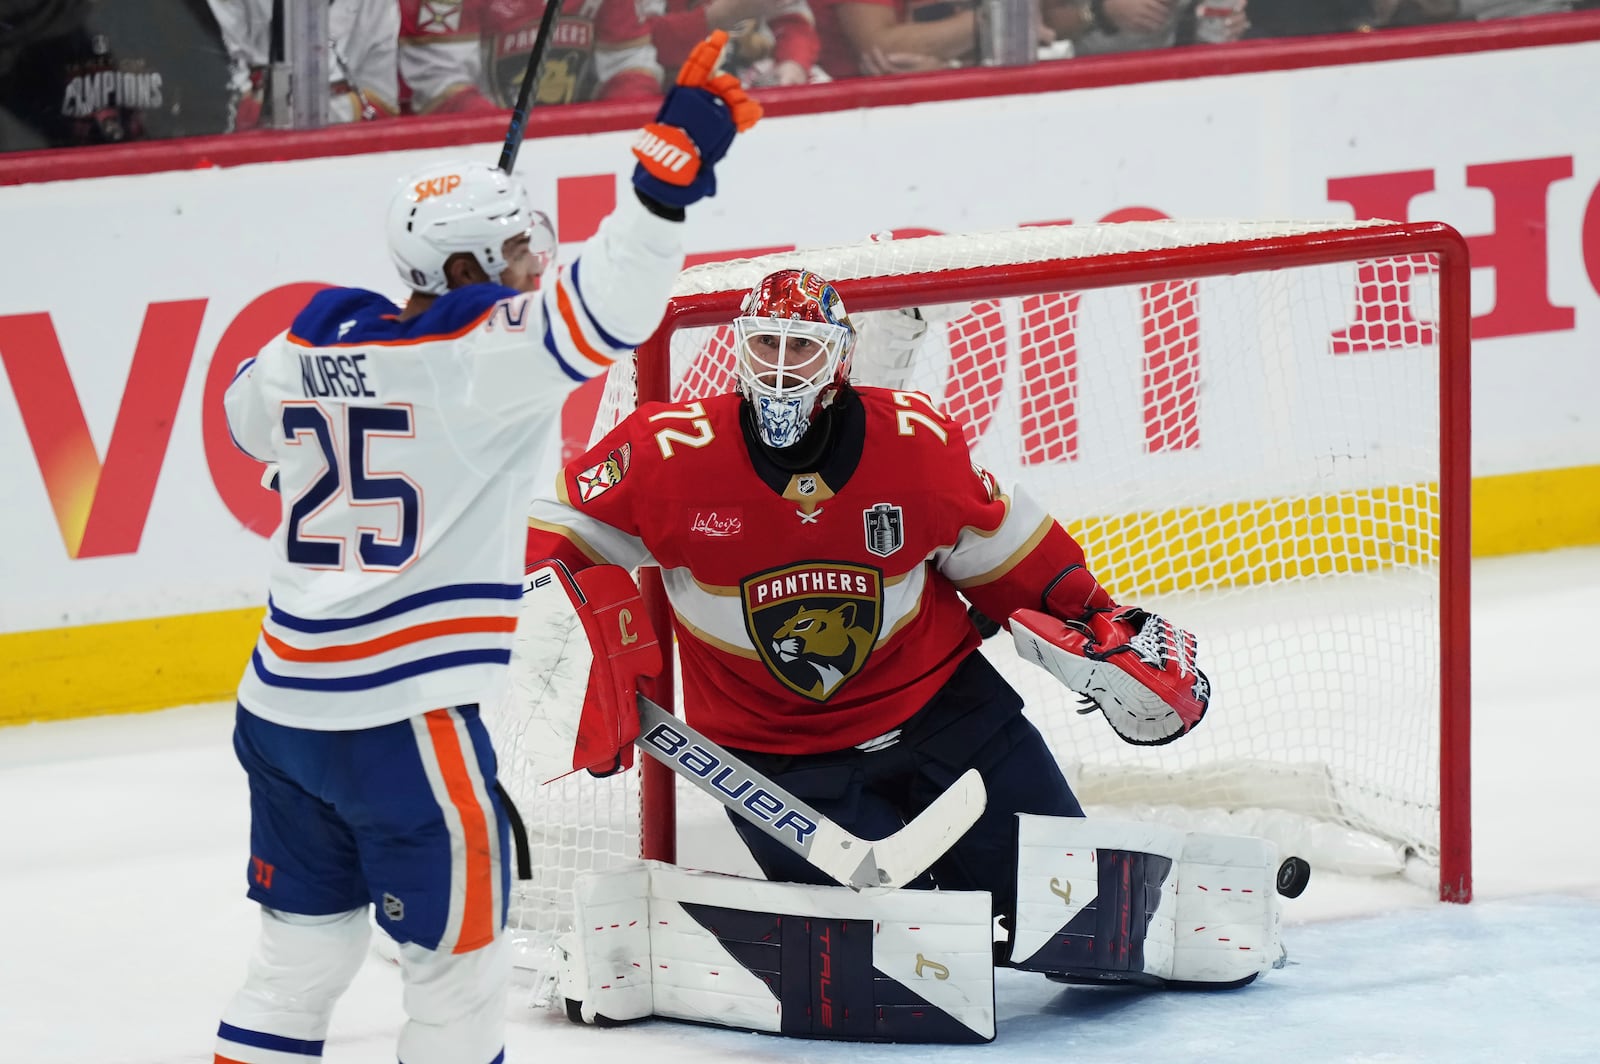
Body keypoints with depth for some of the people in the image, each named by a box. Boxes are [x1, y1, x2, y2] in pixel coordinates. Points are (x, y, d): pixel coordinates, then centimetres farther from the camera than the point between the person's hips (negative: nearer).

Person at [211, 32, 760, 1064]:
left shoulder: (315, 348, 7)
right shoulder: (480, 352, -13)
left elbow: (251, 412, 30)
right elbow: (601, 307, -27)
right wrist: (675, 164, -30)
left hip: (280, 700, 7)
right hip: (401, 713, -7)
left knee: (306, 941, 19)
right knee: (460, 955, 5)